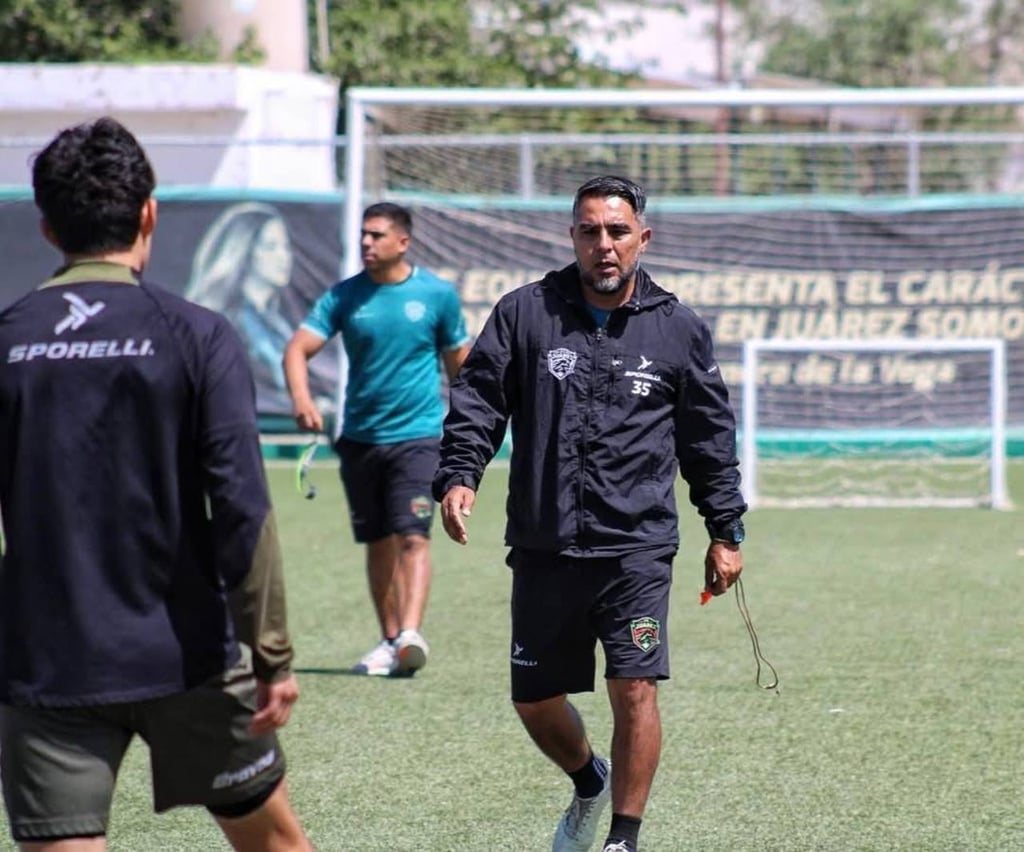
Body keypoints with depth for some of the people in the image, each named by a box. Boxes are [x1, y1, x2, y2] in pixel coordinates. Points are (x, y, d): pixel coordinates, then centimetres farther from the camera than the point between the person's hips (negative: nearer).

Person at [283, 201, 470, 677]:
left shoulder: (437, 294, 0)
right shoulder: (344, 296, 2)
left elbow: (459, 362, 9)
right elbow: (298, 348, -6)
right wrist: (301, 398, -25)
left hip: (416, 436, -3)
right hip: (360, 437, 3)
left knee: (412, 536, -16)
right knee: (378, 543, 9)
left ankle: (410, 635, -28)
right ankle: (390, 643, 16)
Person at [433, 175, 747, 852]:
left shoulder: (678, 330, 5)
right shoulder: (524, 314, 4)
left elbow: (711, 437, 12)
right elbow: (476, 400, 2)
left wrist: (726, 530, 12)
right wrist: (459, 475, -14)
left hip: (637, 548, -2)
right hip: (543, 548, 2)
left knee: (634, 689, -13)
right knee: (535, 701, 10)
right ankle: (590, 783, 41)